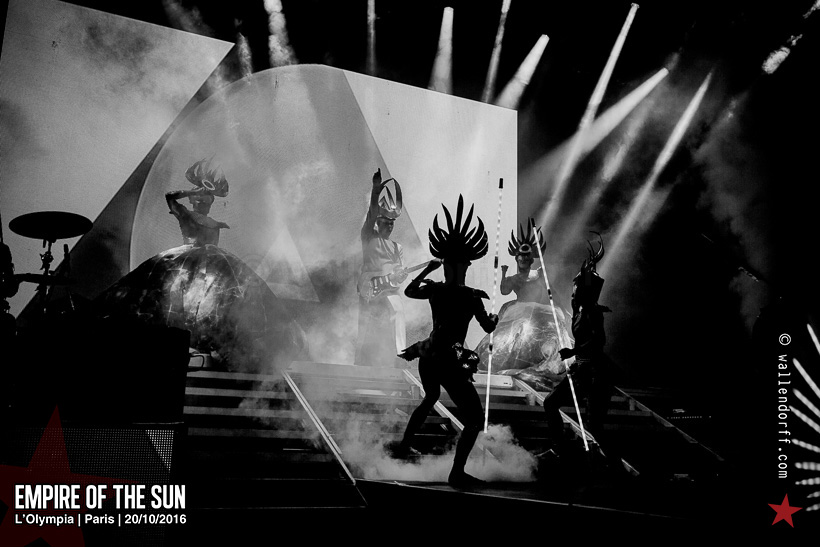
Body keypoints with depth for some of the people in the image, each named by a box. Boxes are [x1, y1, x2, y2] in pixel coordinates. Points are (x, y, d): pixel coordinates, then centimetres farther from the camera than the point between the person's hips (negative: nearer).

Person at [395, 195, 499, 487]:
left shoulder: (434, 289, 0)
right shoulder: (471, 296, -13)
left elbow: (408, 291, 20)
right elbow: (489, 327, -2)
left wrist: (427, 268, 26)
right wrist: (496, 314, 19)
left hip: (428, 358, 7)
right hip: (451, 363, -7)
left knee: (430, 399, 35)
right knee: (475, 418, 3)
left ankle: (404, 446, 46)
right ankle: (457, 473, -4)